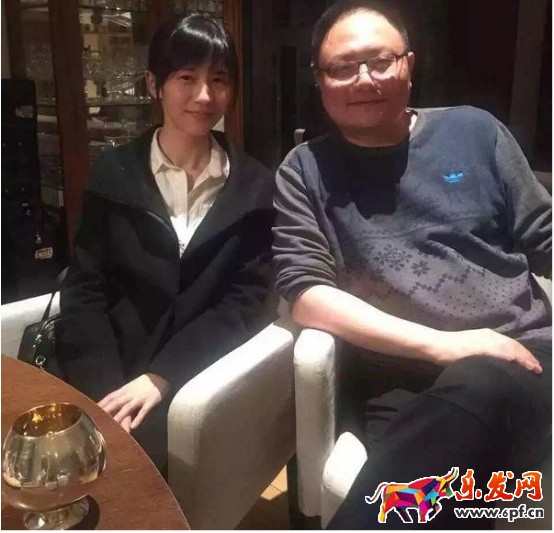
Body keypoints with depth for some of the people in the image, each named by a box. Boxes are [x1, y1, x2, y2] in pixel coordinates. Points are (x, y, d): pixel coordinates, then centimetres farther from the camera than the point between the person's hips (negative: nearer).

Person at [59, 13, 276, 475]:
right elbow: (85, 289, 1)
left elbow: (246, 301, -2)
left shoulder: (256, 187, 4)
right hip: (106, 371, 1)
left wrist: (161, 376, -14)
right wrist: (106, 390, -15)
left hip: (196, 375, -1)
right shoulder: (113, 173, 5)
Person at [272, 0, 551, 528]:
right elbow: (306, 294, -3)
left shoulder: (473, 130, 13)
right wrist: (441, 344, -12)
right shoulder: (305, 171, 9)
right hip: (400, 386, -2)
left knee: (474, 393, -34)